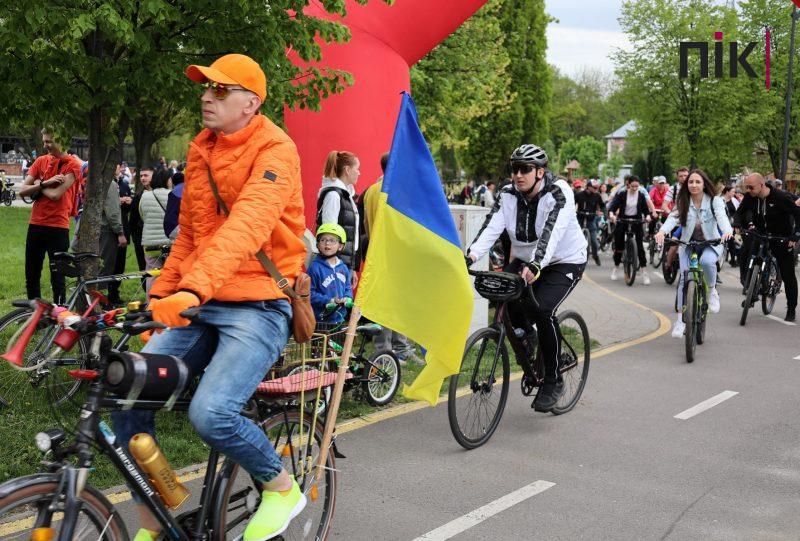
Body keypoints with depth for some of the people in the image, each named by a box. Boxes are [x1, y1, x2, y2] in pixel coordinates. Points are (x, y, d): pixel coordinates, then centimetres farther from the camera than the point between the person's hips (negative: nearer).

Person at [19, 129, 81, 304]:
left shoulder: (72, 165, -7)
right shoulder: (40, 161, 10)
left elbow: (55, 194, -18)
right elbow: (22, 191, 1)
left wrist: (38, 185, -2)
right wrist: (45, 183, -12)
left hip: (58, 227, -6)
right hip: (36, 224, 6)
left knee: (57, 277, -1)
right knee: (31, 275, 13)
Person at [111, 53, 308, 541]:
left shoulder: (275, 151, -12)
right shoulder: (202, 151, 13)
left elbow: (247, 227, -29)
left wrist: (194, 289, -41)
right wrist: (159, 297, 12)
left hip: (258, 306, -7)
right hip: (197, 305, 7)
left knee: (211, 413, -25)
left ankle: (283, 488, 4)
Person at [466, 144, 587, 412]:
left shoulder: (559, 193, -21)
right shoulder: (508, 194, -7)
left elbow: (551, 232, -37)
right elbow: (491, 227, -21)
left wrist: (535, 265, -53)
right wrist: (471, 256, -38)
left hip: (565, 261, -5)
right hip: (525, 260, 5)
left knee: (542, 309, -27)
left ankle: (553, 381, -9)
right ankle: (527, 335, 15)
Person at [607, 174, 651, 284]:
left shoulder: (641, 195, -1)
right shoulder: (622, 194, -6)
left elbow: (645, 208, 0)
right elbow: (613, 205, -13)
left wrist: (647, 216, -21)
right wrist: (611, 214, -34)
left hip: (636, 221, 0)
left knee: (640, 245, -9)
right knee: (619, 245, 4)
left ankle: (644, 272, -8)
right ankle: (616, 267, 25)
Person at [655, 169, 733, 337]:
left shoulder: (714, 201, -9)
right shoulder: (682, 203, -4)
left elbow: (721, 216, -27)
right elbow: (673, 218, -20)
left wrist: (727, 231, -50)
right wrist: (662, 231, -42)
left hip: (711, 243, -2)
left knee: (706, 261, -36)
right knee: (684, 278, -13)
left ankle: (712, 291, -6)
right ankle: (680, 320, -2)